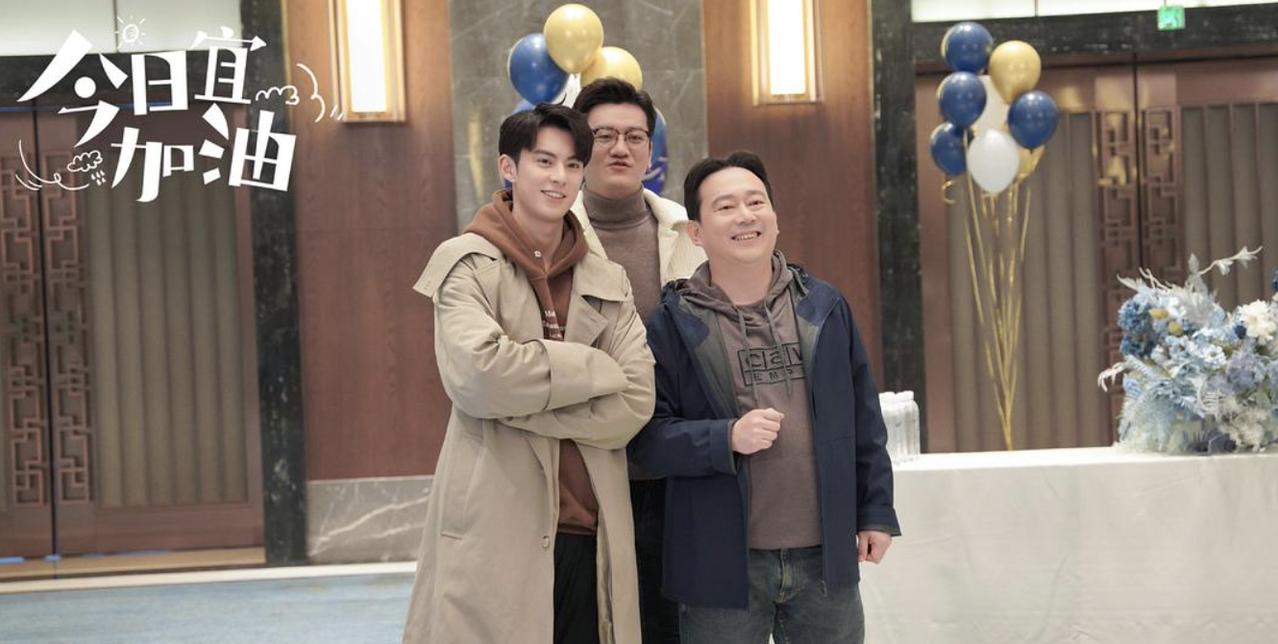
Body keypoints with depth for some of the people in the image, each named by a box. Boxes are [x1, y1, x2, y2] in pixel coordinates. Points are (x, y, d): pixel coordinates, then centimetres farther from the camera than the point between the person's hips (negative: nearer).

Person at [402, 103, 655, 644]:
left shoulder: (608, 281, 12)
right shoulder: (467, 262, 0)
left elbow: (635, 403, -1)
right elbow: (478, 374, -18)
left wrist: (522, 400, -11)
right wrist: (595, 369, -9)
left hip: (591, 533, 4)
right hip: (496, 533, -4)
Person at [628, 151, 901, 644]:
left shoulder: (823, 307, 6)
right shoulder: (674, 322, -4)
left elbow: (863, 421, 10)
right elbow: (646, 435, -8)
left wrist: (876, 512, 8)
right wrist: (726, 439, -20)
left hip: (826, 556, 3)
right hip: (722, 563, -3)